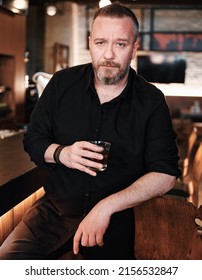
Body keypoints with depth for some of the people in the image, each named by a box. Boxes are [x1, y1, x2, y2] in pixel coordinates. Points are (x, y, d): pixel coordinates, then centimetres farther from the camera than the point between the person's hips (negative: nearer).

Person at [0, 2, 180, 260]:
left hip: (116, 215, 0)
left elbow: (165, 174, -10)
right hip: (56, 206, 1)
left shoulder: (151, 101, -5)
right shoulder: (62, 84, 0)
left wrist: (107, 207, -21)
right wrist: (61, 153, -16)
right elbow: (32, 141, 8)